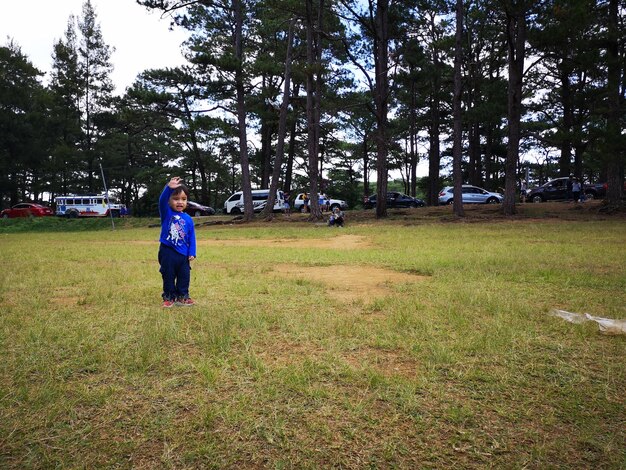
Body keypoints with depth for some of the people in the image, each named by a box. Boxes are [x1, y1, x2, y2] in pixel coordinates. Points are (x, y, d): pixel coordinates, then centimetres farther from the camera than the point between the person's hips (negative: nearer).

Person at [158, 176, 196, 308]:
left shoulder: (188, 219, 2)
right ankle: (169, 297, 22)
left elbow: (191, 237, 4)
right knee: (168, 276, 9)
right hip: (167, 252, -3)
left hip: (183, 254, 3)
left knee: (184, 276, 11)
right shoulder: (167, 213, -7)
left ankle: (182, 296, 25)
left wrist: (192, 253, -3)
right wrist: (169, 188, -46)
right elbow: (162, 201, -28)